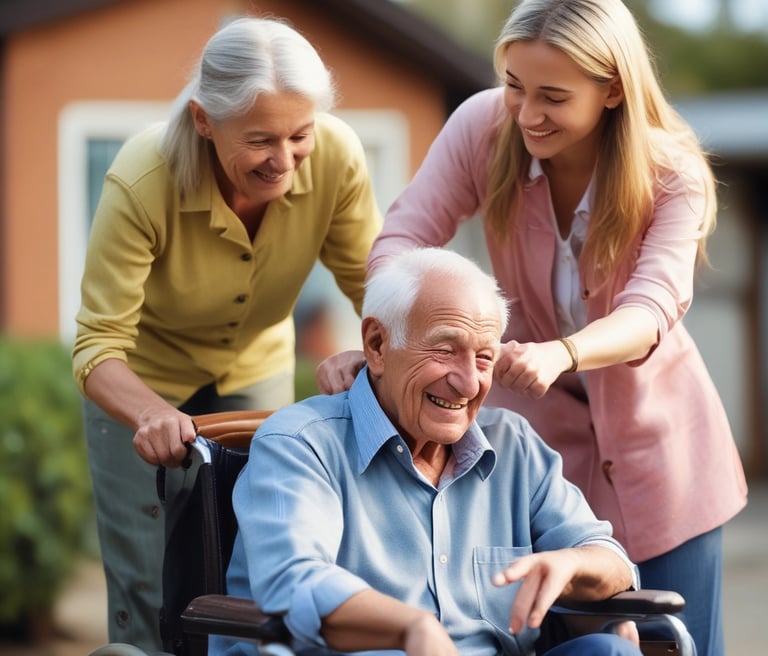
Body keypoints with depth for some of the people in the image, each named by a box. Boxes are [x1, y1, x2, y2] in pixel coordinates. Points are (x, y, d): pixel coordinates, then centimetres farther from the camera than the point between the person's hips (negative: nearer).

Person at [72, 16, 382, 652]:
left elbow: (373, 282, -15)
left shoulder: (337, 156, -27)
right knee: (150, 593, -1)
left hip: (256, 370, 3)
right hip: (144, 380, -3)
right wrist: (150, 414, -53)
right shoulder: (141, 183, -35)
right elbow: (99, 346, -32)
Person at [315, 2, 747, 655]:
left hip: (654, 436, -1)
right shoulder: (483, 125, -16)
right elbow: (404, 238, -19)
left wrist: (559, 354, -54)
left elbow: (651, 310, -33)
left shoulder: (673, 174, -20)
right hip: (540, 429, 1)